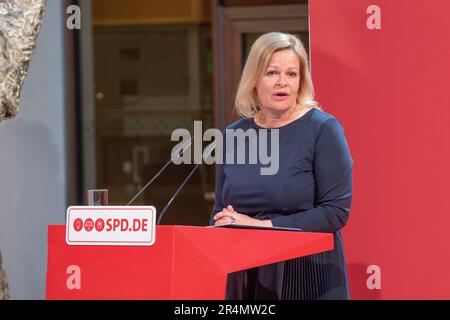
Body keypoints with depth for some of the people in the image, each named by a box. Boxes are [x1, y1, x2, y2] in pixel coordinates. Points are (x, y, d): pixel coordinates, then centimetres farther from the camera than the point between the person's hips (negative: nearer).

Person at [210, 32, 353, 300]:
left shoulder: (323, 129, -6)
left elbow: (336, 211, -13)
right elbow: (220, 211, 17)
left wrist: (262, 226, -17)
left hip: (307, 277, -4)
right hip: (244, 275, 4)